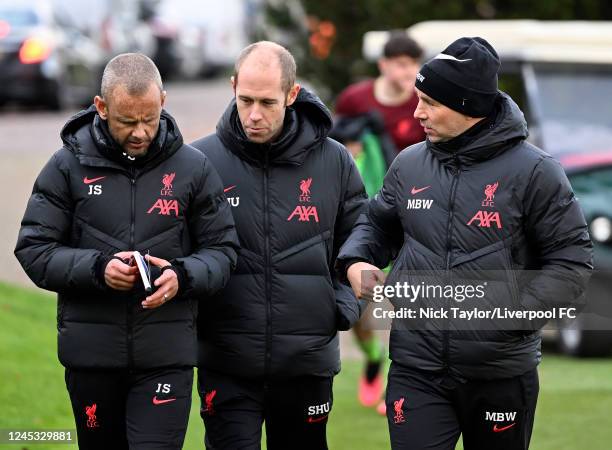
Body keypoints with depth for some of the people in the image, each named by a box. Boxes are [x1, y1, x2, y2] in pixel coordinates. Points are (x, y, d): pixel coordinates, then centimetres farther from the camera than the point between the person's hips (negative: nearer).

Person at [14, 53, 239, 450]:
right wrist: (97, 268, -17)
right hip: (91, 352, 1)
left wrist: (183, 276, -17)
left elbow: (222, 251, 6)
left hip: (166, 355, -1)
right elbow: (34, 250, 0)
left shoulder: (193, 168, 3)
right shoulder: (68, 166, 1)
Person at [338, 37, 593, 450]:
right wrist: (355, 261, 0)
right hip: (417, 367, 3)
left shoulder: (533, 171, -8)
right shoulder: (409, 165, 6)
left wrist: (515, 311, -17)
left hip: (502, 370, -2)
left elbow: (572, 261, -7)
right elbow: (378, 225, 22)